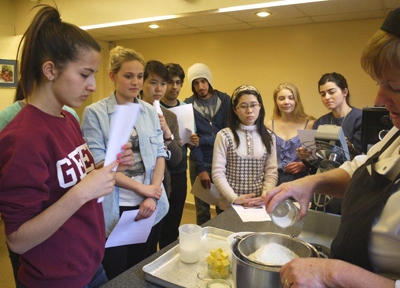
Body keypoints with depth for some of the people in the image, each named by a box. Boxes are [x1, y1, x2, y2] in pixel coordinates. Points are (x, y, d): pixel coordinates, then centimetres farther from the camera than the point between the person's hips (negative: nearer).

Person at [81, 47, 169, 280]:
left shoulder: (150, 111, 5)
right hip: (115, 209, -3)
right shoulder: (95, 113, -8)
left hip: (151, 206, 4)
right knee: (116, 276, 13)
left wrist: (152, 195, -10)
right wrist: (141, 188, -14)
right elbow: (98, 163, -13)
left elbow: (160, 154, 3)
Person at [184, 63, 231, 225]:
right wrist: (201, 168, -13)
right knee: (202, 209, 9)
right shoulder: (188, 105, -2)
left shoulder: (225, 100, 1)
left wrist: (202, 139, -17)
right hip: (199, 162, 0)